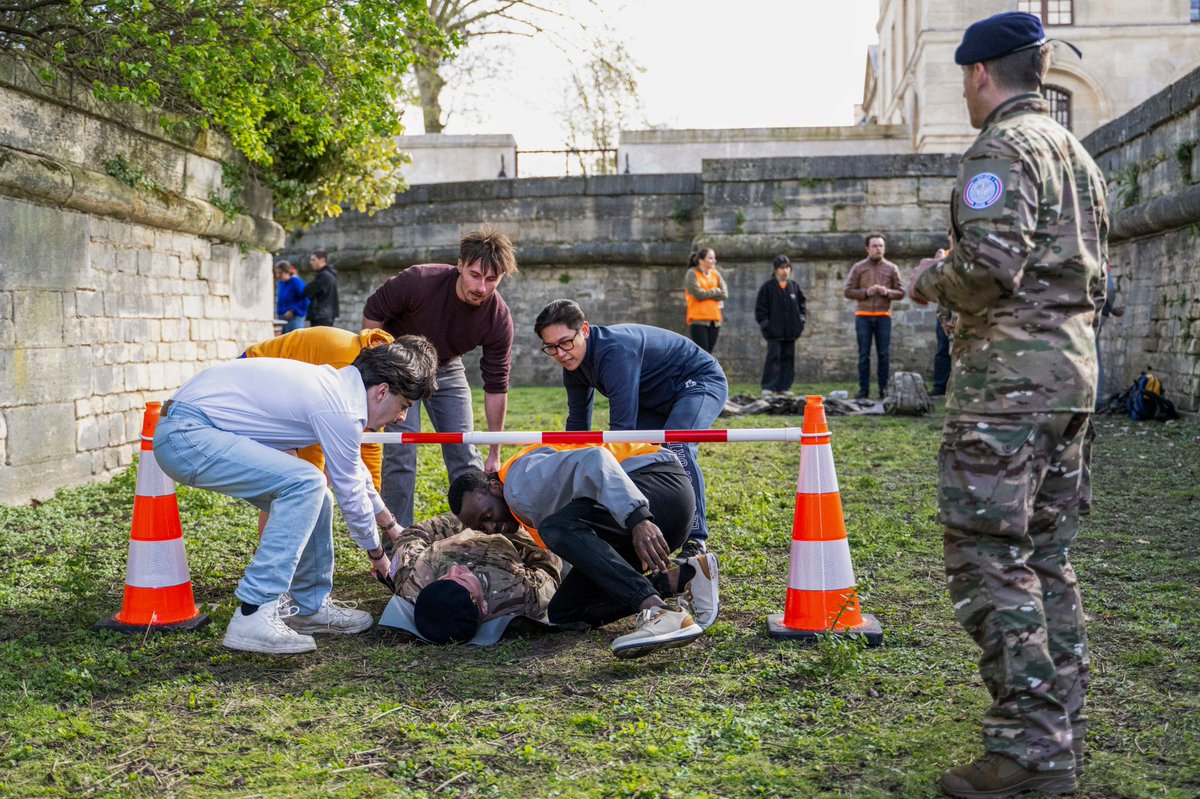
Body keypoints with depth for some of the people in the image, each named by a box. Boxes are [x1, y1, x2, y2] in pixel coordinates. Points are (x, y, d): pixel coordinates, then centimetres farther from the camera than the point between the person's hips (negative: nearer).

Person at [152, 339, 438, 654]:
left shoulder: (332, 384, 12)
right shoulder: (340, 410, -18)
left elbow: (356, 471, 28)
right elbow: (350, 494, -6)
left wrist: (391, 526, 37)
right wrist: (377, 554, 11)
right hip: (186, 434, -11)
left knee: (310, 497, 12)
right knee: (306, 484, -21)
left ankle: (310, 605, 23)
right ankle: (254, 615, -19)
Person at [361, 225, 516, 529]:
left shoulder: (499, 318, -23)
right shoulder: (419, 281, -33)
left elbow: (496, 386, -15)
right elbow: (373, 312, -14)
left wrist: (495, 454, -11)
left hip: (446, 368, 3)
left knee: (464, 454, 1)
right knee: (401, 452, -11)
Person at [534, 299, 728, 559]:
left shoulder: (615, 351, -35)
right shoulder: (573, 363, -6)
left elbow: (622, 425, -38)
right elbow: (577, 423, 5)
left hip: (702, 382, -10)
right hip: (658, 399, 10)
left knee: (675, 447, -33)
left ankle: (696, 539, -25)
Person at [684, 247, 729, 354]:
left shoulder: (715, 274, 12)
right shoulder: (692, 274, -3)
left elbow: (725, 294, 1)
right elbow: (698, 294, -15)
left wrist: (707, 294, -8)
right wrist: (716, 292, -1)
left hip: (714, 320, 5)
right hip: (698, 320, -5)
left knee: (708, 353, 8)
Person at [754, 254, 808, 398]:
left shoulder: (794, 286, 10)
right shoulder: (767, 287, -1)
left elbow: (802, 303, 18)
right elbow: (760, 307, -1)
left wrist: (801, 319, 6)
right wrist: (764, 323, -8)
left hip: (790, 331, 5)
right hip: (774, 331, -5)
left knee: (788, 358, 6)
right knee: (773, 357, -9)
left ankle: (784, 387, 12)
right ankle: (768, 388, -7)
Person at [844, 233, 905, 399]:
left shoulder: (892, 268, 7)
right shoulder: (858, 268, 5)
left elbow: (901, 293, 7)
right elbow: (848, 291, 2)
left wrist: (887, 292, -12)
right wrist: (866, 292, -12)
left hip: (883, 316, 1)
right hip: (863, 316, 0)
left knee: (883, 354, 1)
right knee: (864, 354, 0)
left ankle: (884, 389, 7)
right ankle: (864, 389, 5)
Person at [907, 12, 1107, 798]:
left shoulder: (1003, 147, -9)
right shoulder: (1077, 151, 20)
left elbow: (990, 261, -22)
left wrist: (932, 280, -5)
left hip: (1010, 374, -9)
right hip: (1075, 366, 10)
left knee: (989, 556, -6)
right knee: (1046, 556, 13)